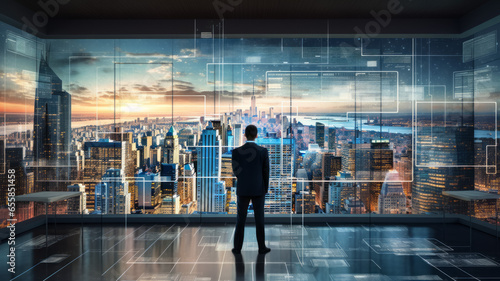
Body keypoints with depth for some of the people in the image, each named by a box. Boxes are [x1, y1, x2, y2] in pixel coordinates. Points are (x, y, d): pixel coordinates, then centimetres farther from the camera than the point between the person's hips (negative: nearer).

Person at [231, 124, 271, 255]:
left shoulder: (236, 151, -8)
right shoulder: (263, 151, -10)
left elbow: (236, 171, 1)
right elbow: (266, 172, -4)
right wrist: (265, 189, 10)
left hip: (243, 189, 1)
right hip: (258, 190, 0)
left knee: (240, 219, 11)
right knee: (259, 219, 10)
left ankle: (237, 248, 16)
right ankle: (262, 247, 17)